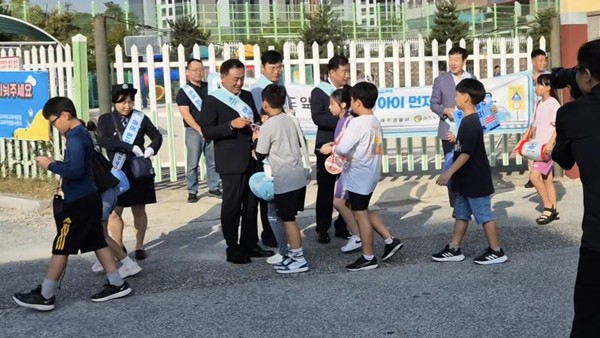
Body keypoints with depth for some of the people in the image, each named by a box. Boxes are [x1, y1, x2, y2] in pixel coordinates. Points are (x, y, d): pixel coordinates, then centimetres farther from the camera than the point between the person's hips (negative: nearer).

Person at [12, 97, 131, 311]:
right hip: (88, 199, 10)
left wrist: (51, 165, -16)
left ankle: (45, 296, 6)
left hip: (78, 202, -10)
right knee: (97, 242, 14)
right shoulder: (81, 133, 13)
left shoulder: (75, 138, -19)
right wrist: (56, 165, 8)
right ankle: (117, 284, 17)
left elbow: (75, 170, -28)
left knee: (61, 247, -2)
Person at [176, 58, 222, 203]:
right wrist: (200, 129, -16)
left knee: (213, 162, 8)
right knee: (193, 164, 0)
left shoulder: (209, 87, 10)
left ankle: (213, 188, 18)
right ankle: (192, 191, 6)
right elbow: (185, 114, -9)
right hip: (194, 131, -4)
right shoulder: (184, 91, -2)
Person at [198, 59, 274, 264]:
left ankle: (250, 244, 23)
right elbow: (207, 131, -12)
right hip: (231, 162, -6)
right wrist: (231, 125, -24)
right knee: (232, 205, 1)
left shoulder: (247, 96, 12)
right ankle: (233, 249, 10)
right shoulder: (212, 101, -7)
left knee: (252, 203, 12)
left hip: (251, 158, 6)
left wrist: (259, 125, -2)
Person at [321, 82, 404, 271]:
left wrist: (331, 148, -3)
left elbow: (343, 149, -24)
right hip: (370, 174, 9)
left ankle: (368, 258, 10)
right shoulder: (375, 122, 9)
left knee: (360, 215, 1)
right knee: (364, 211, 22)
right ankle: (390, 240, 20)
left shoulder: (357, 123, -20)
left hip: (358, 176, -9)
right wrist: (337, 145, 8)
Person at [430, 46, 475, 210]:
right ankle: (456, 205, 9)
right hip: (450, 131, -2)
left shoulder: (472, 79, 9)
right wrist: (445, 111, -16)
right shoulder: (441, 80, 3)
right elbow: (433, 103, 2)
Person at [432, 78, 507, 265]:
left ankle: (496, 251, 8)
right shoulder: (469, 120, 10)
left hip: (475, 180, -10)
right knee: (461, 214, 14)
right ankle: (453, 249, 20)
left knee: (484, 215, -1)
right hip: (467, 180, 10)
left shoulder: (470, 123, -21)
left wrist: (449, 173, -25)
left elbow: (466, 153, -25)